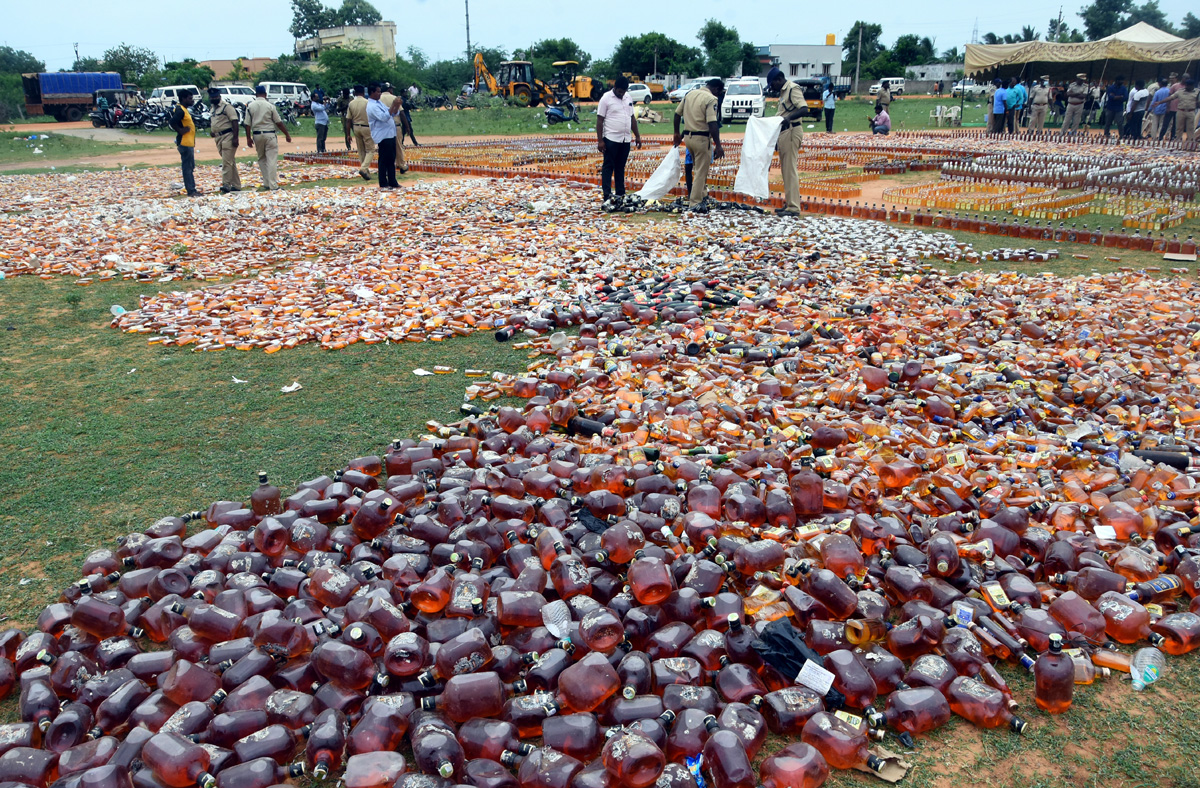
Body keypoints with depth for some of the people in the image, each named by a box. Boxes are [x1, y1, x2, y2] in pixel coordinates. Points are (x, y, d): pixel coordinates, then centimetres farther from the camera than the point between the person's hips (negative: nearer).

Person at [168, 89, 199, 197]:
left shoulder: (183, 109, 16)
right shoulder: (180, 110, -15)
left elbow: (170, 120, 27)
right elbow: (172, 122, -29)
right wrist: (180, 131, -19)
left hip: (189, 143, 11)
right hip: (185, 143, -11)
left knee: (190, 167, 14)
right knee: (187, 167, -8)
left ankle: (192, 190, 20)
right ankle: (191, 191, -6)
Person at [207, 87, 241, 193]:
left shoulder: (227, 107, -9)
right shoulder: (214, 108, 17)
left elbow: (234, 122, -16)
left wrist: (235, 137, -22)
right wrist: (211, 129, 15)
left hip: (228, 136, -9)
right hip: (218, 137, 9)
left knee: (226, 162, -13)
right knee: (230, 162, 11)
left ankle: (226, 184, -15)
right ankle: (236, 185, 14)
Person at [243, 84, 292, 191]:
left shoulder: (250, 106, 1)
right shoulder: (270, 106, -7)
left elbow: (247, 124, 1)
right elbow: (279, 122, -4)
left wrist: (248, 138, 8)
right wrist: (287, 134, 4)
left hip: (257, 135, 3)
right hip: (269, 134, -3)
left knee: (261, 159, 15)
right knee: (272, 160, -3)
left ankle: (266, 184, 15)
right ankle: (273, 185, -7)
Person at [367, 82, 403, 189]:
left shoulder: (379, 103, 17)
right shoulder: (372, 106, -13)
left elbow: (394, 114, 19)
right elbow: (384, 117, -26)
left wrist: (397, 106, 0)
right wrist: (393, 105, -25)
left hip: (390, 135, 9)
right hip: (383, 136, -9)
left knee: (391, 160, 12)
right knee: (384, 160, -4)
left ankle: (392, 182, 18)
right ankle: (383, 184, 2)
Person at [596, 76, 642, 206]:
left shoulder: (628, 98, 13)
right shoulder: (606, 98, -5)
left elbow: (632, 118, 21)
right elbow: (599, 120, -7)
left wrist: (637, 136, 17)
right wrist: (600, 140, -13)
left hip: (625, 139, 6)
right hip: (611, 139, -6)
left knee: (620, 168, 11)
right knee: (608, 167, -5)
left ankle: (620, 195, 16)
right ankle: (607, 196, -8)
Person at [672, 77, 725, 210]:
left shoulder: (690, 94, 9)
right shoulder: (711, 99, -13)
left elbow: (677, 113, 14)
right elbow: (712, 123, -22)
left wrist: (677, 133, 24)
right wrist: (718, 145, -22)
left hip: (687, 136, 7)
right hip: (701, 138, -7)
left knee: (699, 167, 25)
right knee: (701, 171, 1)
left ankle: (702, 194, 33)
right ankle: (694, 203, 1)